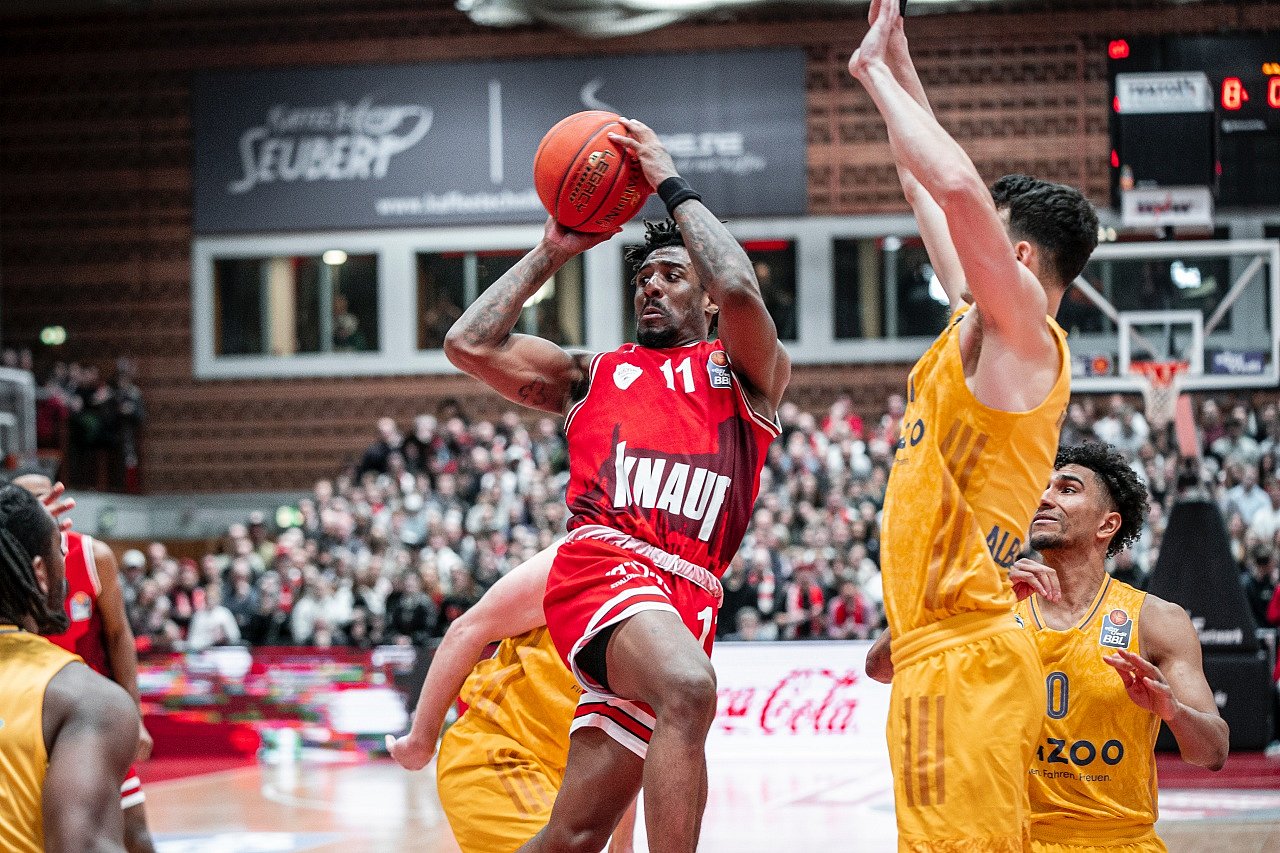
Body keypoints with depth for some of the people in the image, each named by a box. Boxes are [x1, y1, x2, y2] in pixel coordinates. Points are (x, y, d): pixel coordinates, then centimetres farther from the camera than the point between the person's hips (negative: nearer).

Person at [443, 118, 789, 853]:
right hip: (603, 565, -1)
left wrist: (672, 186, 9)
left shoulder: (745, 373, 20)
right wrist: (551, 253, 22)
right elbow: (468, 344, 19)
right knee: (688, 689, -35)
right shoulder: (594, 376, 28)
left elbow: (740, 290, -2)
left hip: (687, 594, 1)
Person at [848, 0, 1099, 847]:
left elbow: (958, 187, -22)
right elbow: (937, 192, 28)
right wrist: (898, 68, 28)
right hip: (942, 651, 10)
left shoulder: (1023, 334, -8)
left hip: (966, 658, -10)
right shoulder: (981, 328, 17)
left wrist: (877, 75, -10)